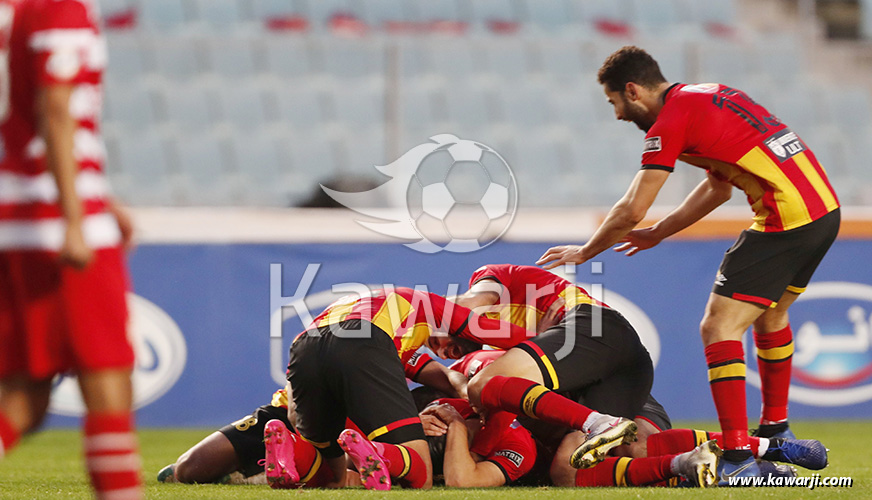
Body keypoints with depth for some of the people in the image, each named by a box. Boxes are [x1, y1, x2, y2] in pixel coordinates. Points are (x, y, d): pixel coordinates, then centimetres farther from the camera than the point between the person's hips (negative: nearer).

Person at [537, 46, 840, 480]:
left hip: (785, 222, -10)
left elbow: (631, 210, -7)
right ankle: (775, 430, 41)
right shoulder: (713, 96, 20)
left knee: (719, 328, -9)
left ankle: (738, 458, -16)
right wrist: (657, 233, 33)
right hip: (825, 207, 10)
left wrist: (584, 252, 9)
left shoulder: (670, 123, -8)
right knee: (771, 315, 28)